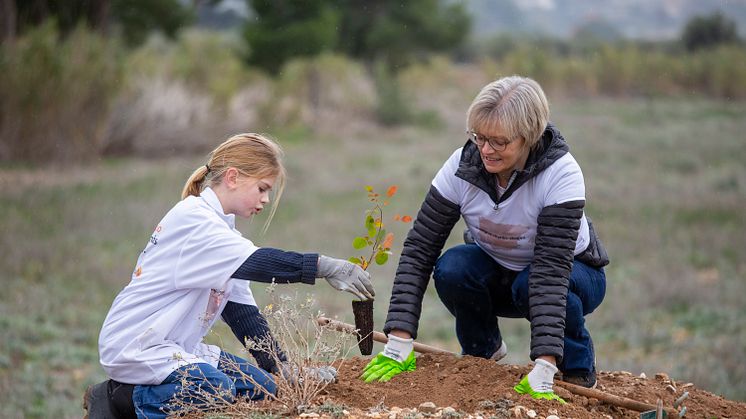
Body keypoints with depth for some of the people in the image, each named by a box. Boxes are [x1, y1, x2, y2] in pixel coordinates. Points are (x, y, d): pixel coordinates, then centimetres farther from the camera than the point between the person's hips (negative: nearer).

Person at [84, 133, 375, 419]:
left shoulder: (218, 226, 15)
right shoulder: (192, 218, -16)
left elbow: (240, 310, 12)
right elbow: (256, 263, -29)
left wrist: (282, 368, 5)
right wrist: (324, 266, -31)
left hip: (176, 347, 11)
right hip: (134, 344, -11)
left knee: (261, 386, 1)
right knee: (217, 390, -32)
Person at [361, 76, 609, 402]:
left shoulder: (561, 173, -32)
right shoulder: (462, 166, -23)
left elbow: (552, 267, -40)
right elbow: (419, 248, -22)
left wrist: (542, 374, -46)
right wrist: (399, 343, -31)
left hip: (572, 274, -3)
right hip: (497, 272, 3)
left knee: (533, 284, -36)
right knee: (451, 268, -28)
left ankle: (577, 366, -6)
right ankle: (483, 349, 2)